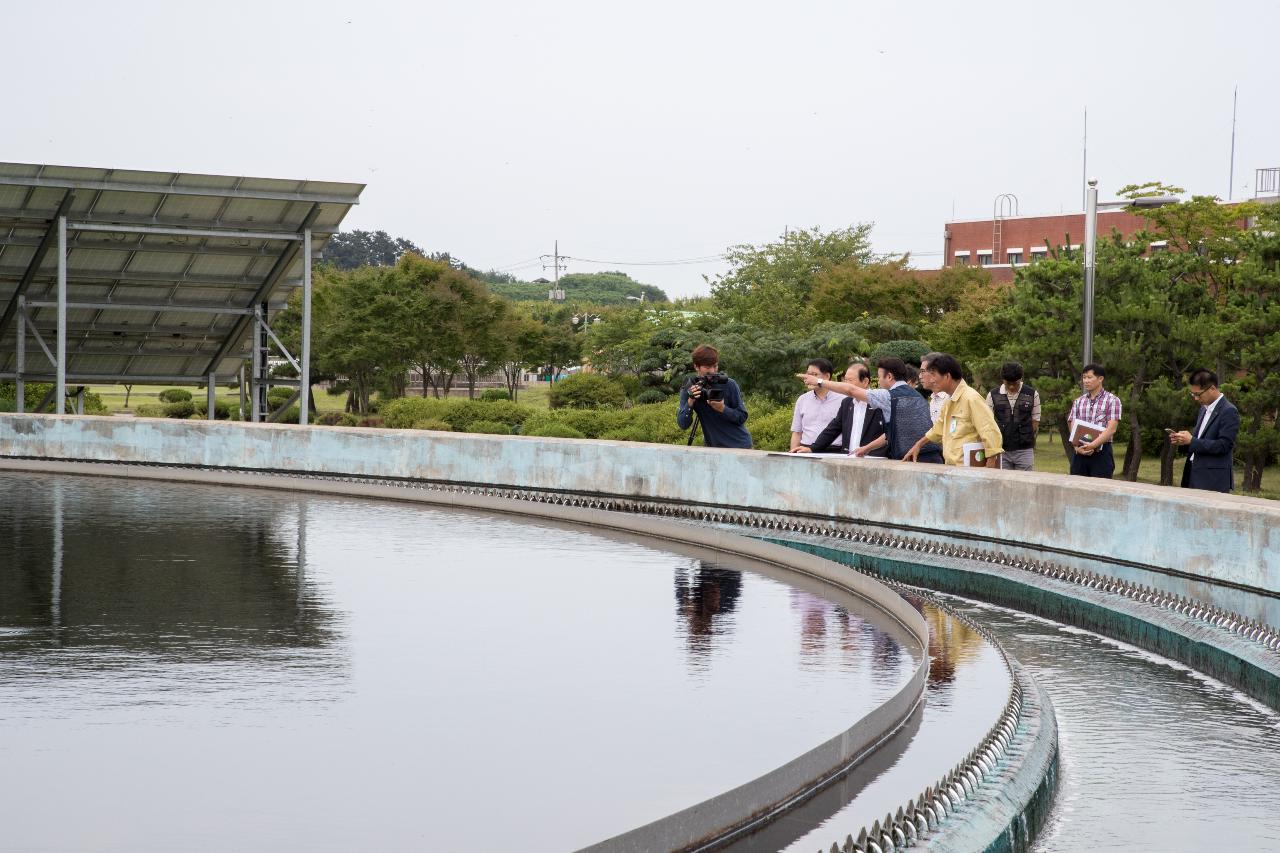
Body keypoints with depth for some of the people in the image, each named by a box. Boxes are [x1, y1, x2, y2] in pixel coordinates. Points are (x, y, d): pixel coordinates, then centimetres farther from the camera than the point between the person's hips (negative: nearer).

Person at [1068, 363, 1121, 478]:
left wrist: (1092, 445, -19)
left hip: (1102, 453, -4)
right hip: (1080, 453, 4)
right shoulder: (1078, 401, 14)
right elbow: (1072, 428, 7)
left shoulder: (1112, 400, 1)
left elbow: (1111, 429, -9)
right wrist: (1077, 447, -12)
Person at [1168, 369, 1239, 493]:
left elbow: (1224, 445, -17)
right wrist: (1183, 439, 4)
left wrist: (1191, 441, -18)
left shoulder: (1229, 412, -11)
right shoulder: (1204, 409, 16)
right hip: (1195, 476, 8)